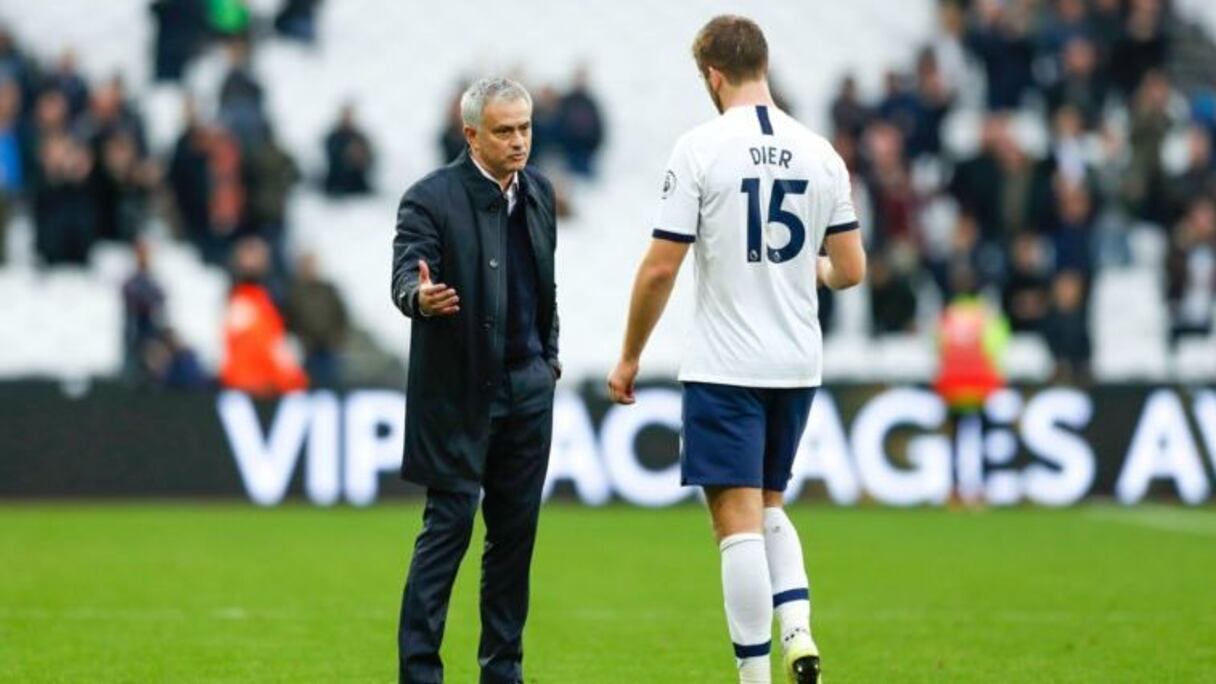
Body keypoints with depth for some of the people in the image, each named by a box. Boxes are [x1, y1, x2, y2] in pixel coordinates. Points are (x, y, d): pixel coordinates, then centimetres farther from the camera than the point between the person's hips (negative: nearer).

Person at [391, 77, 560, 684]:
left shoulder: (538, 191, 9)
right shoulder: (430, 199, -12)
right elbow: (405, 276, -22)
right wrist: (421, 297, -44)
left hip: (528, 384, 6)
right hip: (460, 390, -6)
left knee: (516, 530, 8)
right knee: (449, 526, -6)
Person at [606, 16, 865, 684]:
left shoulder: (701, 148, -10)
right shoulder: (819, 153, 3)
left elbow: (660, 268, -10)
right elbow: (851, 270, 5)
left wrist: (629, 358, 2)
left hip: (725, 368, -5)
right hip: (798, 365, 5)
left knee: (738, 520, -3)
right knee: (769, 506, 21)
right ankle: (798, 631, 1)